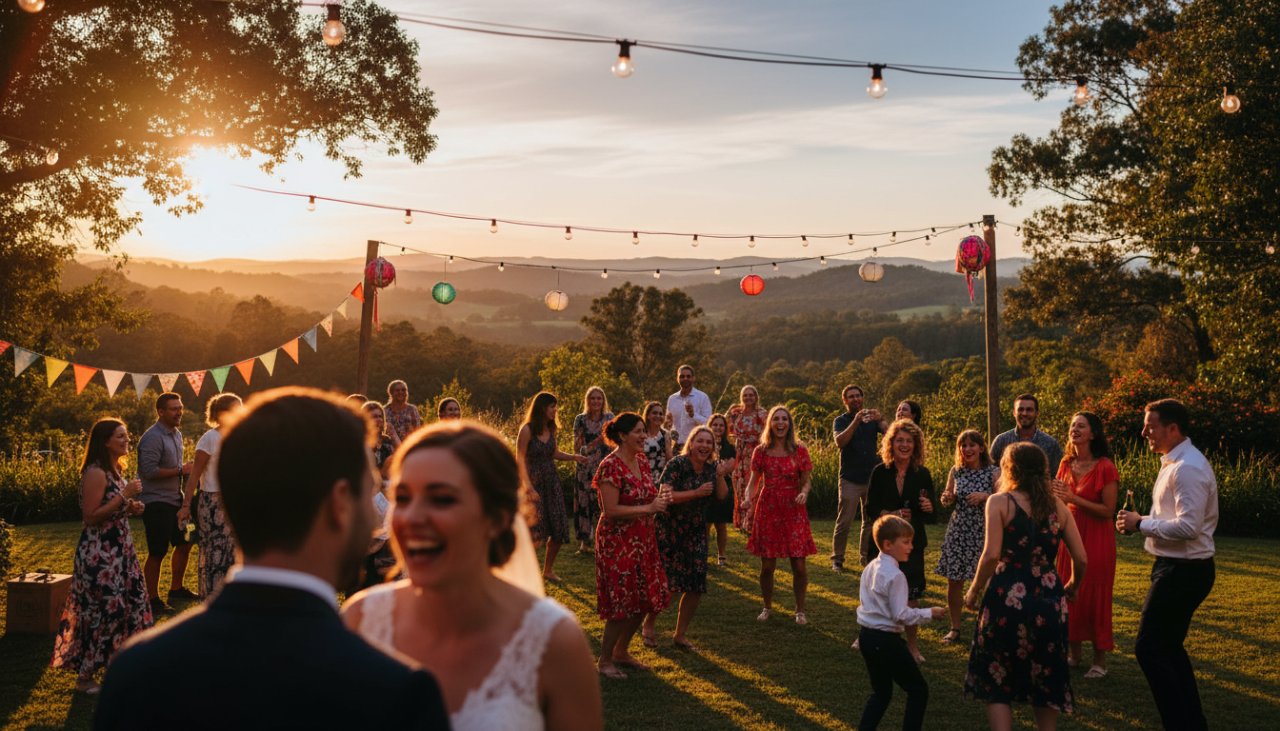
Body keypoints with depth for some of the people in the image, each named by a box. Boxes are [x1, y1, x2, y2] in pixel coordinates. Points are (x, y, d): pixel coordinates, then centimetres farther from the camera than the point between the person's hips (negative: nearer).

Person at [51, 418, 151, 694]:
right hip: (99, 554, -9)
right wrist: (125, 496, -23)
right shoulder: (95, 473, -18)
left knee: (126, 605, 12)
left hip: (118, 549, 9)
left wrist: (130, 508, 5)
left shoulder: (114, 470, 12)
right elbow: (90, 517, -23)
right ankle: (84, 677, 11)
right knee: (104, 610, -3)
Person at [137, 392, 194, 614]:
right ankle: (153, 600, 10)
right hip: (156, 502, -9)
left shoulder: (176, 434, 13)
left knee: (184, 543, 17)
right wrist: (180, 471, -20)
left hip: (174, 500, 9)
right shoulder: (152, 437, -17)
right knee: (157, 553, -2)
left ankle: (176, 589, 33)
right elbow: (149, 471, -26)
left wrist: (187, 470, 7)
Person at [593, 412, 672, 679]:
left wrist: (659, 499, -2)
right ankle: (604, 661, 17)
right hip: (618, 542, -8)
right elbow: (611, 511, -23)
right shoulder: (611, 466, -19)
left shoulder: (641, 460, 7)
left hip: (642, 540, 8)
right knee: (622, 605, -1)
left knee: (644, 601, 14)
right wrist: (648, 508, -20)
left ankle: (621, 651, 32)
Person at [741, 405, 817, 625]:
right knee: (767, 565, 5)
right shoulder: (761, 451, 2)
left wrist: (804, 493, -17)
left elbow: (806, 482, 4)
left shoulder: (799, 451, 0)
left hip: (794, 511, -1)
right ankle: (767, 607, 26)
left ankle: (800, 610, 17)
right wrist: (748, 497, -14)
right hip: (767, 510, 1)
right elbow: (754, 481, 5)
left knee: (799, 565, -2)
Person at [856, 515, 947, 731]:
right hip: (885, 640, -9)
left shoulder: (869, 568, 8)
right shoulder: (895, 575, -19)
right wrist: (929, 613, -9)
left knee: (881, 692, 20)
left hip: (866, 636, 9)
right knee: (918, 690, 6)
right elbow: (901, 615, -19)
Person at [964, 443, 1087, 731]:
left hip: (1008, 597, -4)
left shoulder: (999, 502, -5)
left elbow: (992, 555, -15)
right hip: (1049, 600, 4)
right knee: (1046, 683, 19)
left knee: (997, 683, 10)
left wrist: (974, 591, -2)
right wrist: (1072, 587, 23)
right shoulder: (1057, 505, 7)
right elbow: (1081, 558, 4)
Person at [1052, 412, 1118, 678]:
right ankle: (1074, 653, 23)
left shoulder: (1105, 468, -13)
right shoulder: (1066, 464, 7)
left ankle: (1100, 661, 12)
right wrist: (1056, 495, -5)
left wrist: (1074, 498, -20)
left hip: (1096, 539, -6)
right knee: (1069, 593, 10)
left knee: (1094, 596, 0)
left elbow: (1108, 511, -14)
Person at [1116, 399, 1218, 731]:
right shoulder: (1175, 463, 12)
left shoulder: (1187, 468, -21)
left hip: (1182, 572, -11)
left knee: (1149, 649, -5)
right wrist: (1142, 522, 6)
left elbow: (1188, 526, -28)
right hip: (1178, 568, 11)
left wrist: (1141, 524, -17)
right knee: (1168, 647, 19)